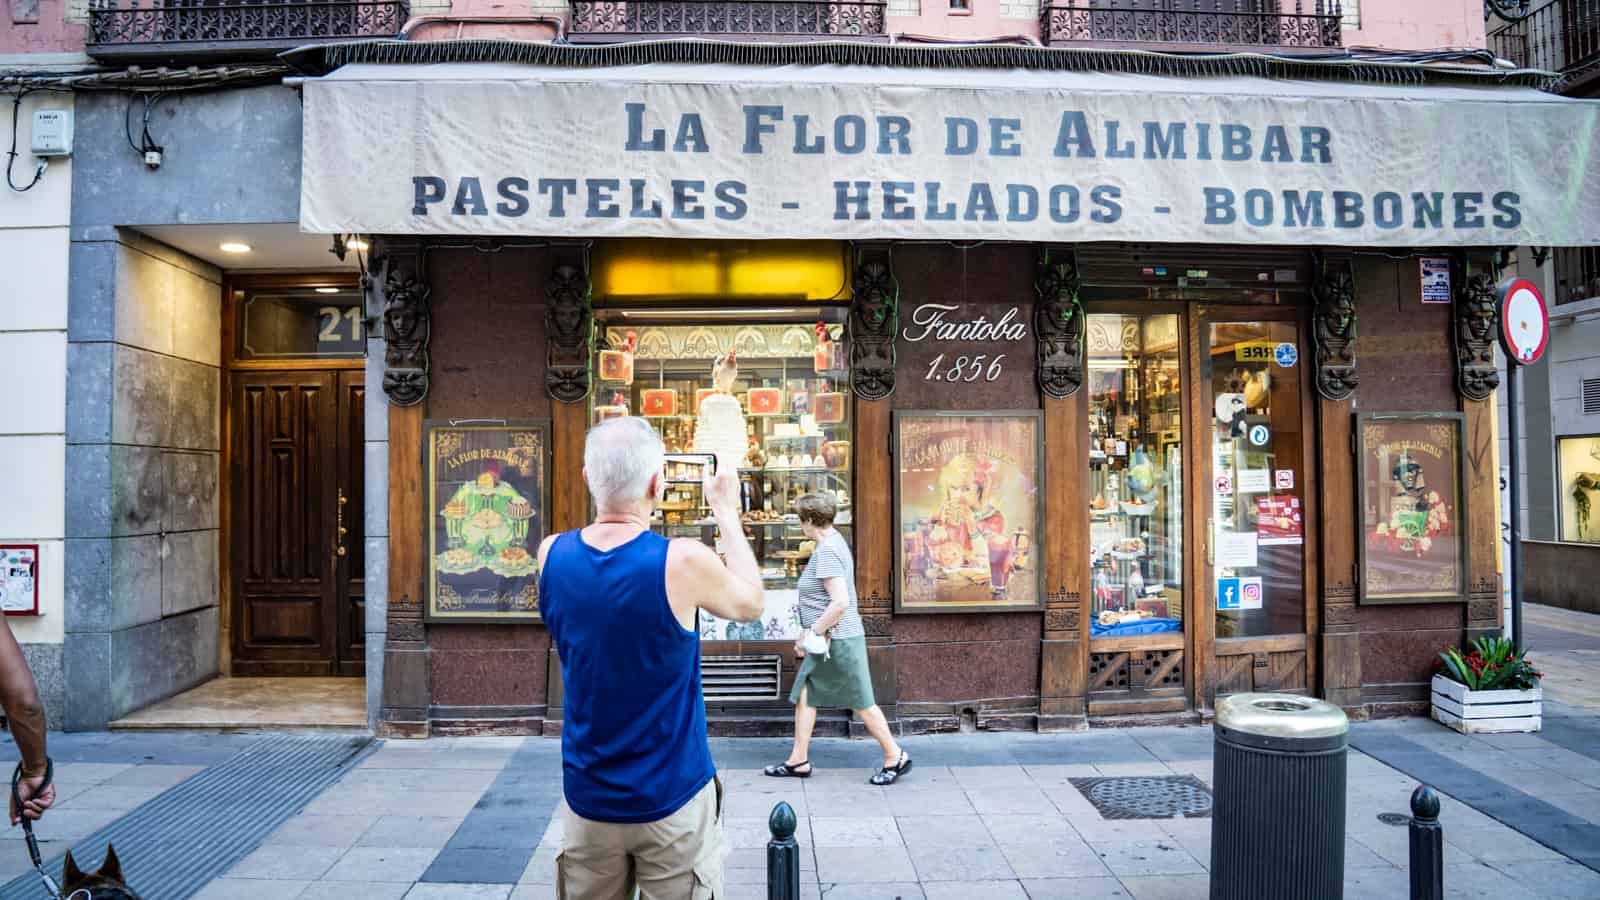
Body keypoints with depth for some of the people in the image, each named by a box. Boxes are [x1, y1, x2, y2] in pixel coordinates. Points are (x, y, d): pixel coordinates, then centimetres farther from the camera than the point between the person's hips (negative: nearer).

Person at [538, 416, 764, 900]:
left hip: (588, 799, 4)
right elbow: (752, 604, 0)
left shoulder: (552, 555, -8)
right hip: (671, 800, -3)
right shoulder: (684, 561, -20)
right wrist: (727, 513, 8)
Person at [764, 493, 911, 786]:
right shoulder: (833, 540, 10)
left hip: (839, 640, -10)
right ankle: (798, 761, 20)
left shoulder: (827, 551, -21)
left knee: (862, 703, 2)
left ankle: (895, 757, 16)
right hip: (826, 641, 10)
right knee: (804, 695, 12)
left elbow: (841, 602, -29)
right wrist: (811, 635, 17)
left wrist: (810, 634, -20)